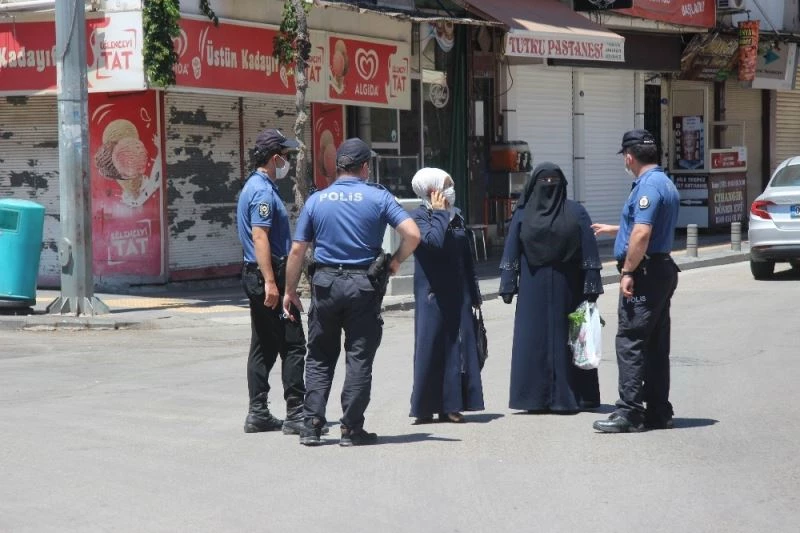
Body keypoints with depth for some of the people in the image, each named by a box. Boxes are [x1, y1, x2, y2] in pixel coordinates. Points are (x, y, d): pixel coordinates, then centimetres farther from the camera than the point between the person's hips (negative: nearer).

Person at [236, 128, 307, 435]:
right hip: (268, 273, -11)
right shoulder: (264, 192, -15)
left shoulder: (255, 187, 18)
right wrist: (271, 282, -26)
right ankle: (296, 414, -6)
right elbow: (259, 237, -22)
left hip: (256, 275, 11)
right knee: (292, 344, -7)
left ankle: (258, 414, 13)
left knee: (264, 346, 11)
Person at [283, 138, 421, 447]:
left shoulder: (316, 200, 4)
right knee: (359, 358, 5)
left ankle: (312, 424, 6)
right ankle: (351, 429, 5)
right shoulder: (378, 198, -2)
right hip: (363, 285, -2)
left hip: (325, 282, 2)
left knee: (319, 357, 11)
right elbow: (412, 234, -11)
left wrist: (290, 291, 11)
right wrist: (396, 261, 7)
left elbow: (297, 250, 3)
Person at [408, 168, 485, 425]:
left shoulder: (456, 216, 14)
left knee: (458, 347, 4)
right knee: (431, 347, -4)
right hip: (433, 295, -6)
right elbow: (433, 241, -27)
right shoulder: (419, 217, -6)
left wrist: (473, 294, 17)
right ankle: (425, 408, 3)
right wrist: (439, 213, -13)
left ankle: (450, 406, 9)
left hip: (458, 295, 7)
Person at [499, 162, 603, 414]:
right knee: (535, 341, 1)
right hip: (534, 289, 1)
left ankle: (568, 396, 7)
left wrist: (591, 287, -7)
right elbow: (511, 252, 5)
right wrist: (508, 286, -3)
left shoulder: (575, 212, 3)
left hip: (567, 289, -1)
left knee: (566, 340, 2)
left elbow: (589, 252, 0)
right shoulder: (523, 214, 6)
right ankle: (536, 398, 6)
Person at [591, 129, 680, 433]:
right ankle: (658, 412, 15)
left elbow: (641, 234, -25)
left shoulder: (648, 186, -16)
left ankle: (629, 412, -9)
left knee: (631, 342, -8)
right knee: (656, 346, 12)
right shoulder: (665, 183, 17)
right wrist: (613, 230, 43)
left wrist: (628, 272, -21)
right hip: (662, 270, 10)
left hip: (645, 273, -10)